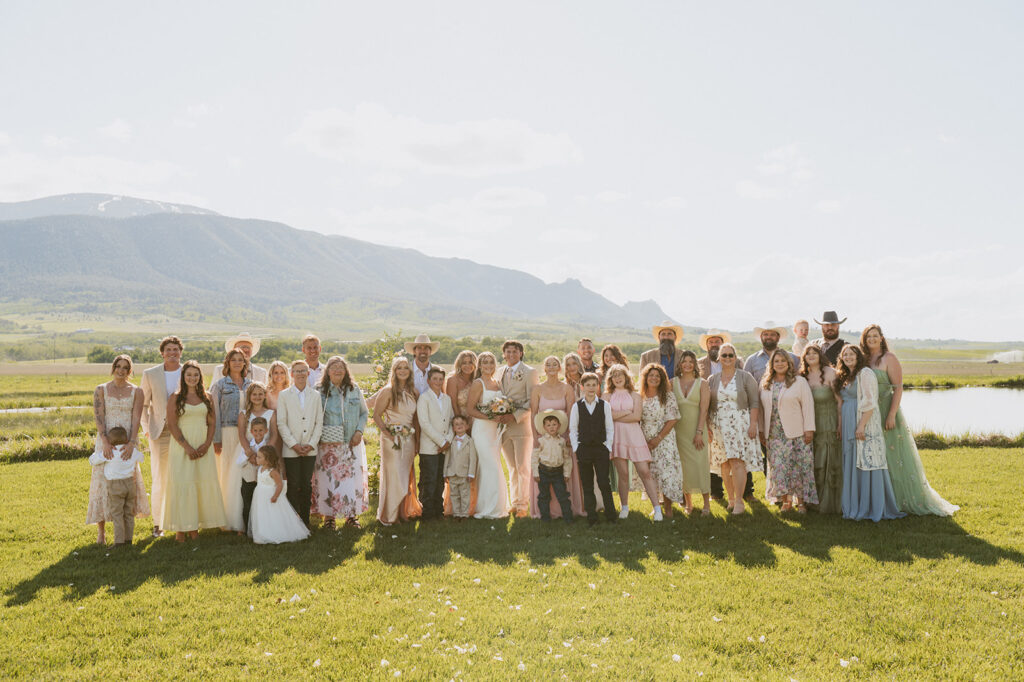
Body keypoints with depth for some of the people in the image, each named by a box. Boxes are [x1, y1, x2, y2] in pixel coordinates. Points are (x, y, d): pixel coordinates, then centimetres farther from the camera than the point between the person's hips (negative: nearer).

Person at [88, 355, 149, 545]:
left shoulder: (136, 392, 4)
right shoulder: (101, 390, 4)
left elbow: (136, 419, -5)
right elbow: (98, 417, -6)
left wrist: (132, 443, -18)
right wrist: (105, 442, -20)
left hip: (128, 442, 1)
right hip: (106, 441, 0)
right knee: (103, 481, -2)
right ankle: (101, 531, 6)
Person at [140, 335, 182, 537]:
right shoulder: (150, 375, 4)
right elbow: (142, 404, 9)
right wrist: (146, 429, 1)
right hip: (159, 432, 0)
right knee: (159, 479, 3)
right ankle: (157, 524, 14)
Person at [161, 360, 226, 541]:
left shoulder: (207, 398, 9)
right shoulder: (176, 398, 0)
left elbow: (212, 423, 7)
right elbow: (172, 425, -7)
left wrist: (206, 444, -8)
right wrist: (187, 447, -14)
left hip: (203, 447, 3)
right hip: (181, 447, -3)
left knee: (204, 484, 2)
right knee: (181, 484, -2)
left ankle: (195, 527, 10)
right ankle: (180, 529, 4)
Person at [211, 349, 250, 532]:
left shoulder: (250, 384, 12)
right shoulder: (220, 385, 2)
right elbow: (215, 413, -2)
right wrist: (216, 439, -9)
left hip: (247, 434, 3)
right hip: (227, 433, -3)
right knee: (228, 474, -1)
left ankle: (244, 520, 7)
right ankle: (229, 519, 6)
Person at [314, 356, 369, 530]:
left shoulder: (355, 390, 7)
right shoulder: (320, 392, -1)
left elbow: (364, 413, 13)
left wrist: (359, 431, -1)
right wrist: (320, 436, -12)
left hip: (352, 443, 2)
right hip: (328, 444, -2)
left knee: (353, 477, 1)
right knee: (328, 478, -1)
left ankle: (351, 514, 14)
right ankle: (329, 515, 12)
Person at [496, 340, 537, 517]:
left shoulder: (529, 372, -2)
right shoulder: (499, 373, 15)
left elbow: (532, 401, -8)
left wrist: (515, 416, -18)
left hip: (522, 425, -5)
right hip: (503, 426, 5)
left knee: (523, 467, -3)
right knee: (512, 467, 10)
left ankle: (523, 505, 5)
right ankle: (514, 503, 17)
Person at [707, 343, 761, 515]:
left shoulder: (745, 377, 2)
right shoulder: (712, 380, 12)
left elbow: (754, 402, -1)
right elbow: (707, 406, 13)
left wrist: (753, 423, -10)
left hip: (740, 424, -3)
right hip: (719, 426, 3)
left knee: (737, 462, -10)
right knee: (724, 464, 3)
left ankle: (739, 501, -6)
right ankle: (731, 499, 13)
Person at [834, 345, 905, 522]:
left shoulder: (865, 373, -8)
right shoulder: (844, 377, 17)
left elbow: (869, 403, -15)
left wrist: (861, 425, -20)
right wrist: (840, 425, 13)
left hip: (865, 423, -9)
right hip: (849, 425, 9)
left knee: (866, 464, -7)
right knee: (852, 465, 10)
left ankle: (873, 508, -1)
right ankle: (855, 507, 16)